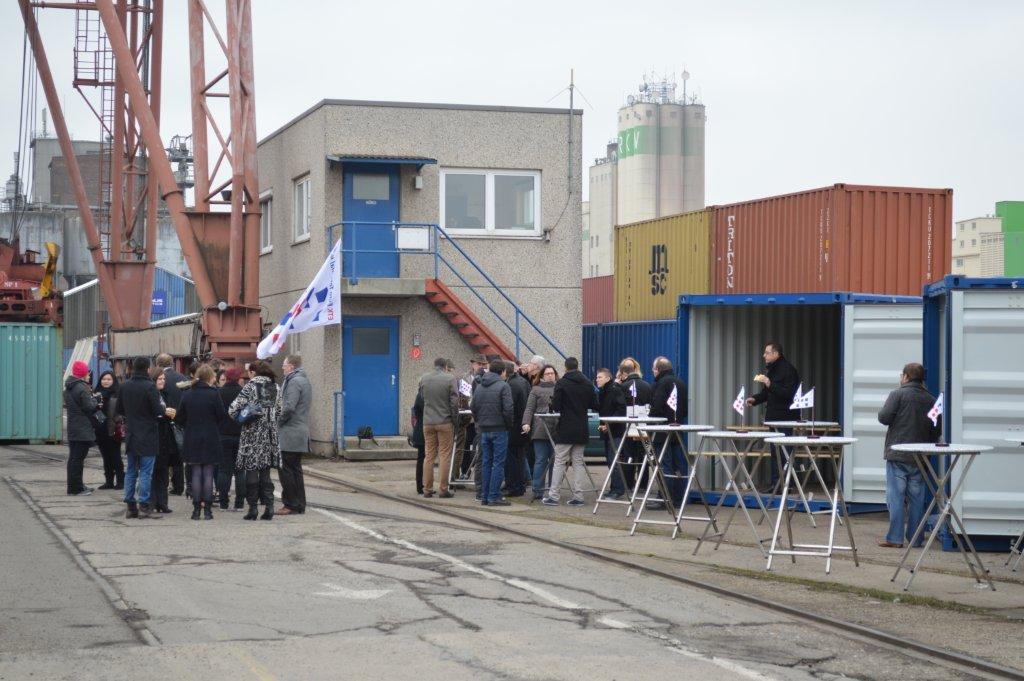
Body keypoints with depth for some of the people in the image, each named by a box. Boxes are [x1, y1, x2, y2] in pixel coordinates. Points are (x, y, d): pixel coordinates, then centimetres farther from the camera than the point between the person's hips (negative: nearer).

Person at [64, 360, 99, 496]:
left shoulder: (68, 388, 12)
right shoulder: (81, 388, -17)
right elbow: (89, 407, -19)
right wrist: (95, 400, 2)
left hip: (72, 428, 9)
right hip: (83, 429, -9)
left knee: (73, 457, 14)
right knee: (78, 458, -6)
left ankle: (73, 486, 20)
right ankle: (76, 488, -5)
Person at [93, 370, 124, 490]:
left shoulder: (118, 394, -5)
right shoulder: (96, 393, 10)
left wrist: (119, 427, -17)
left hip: (113, 430, -5)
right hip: (101, 430, 5)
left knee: (115, 457, 0)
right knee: (106, 457, 10)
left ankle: (120, 481, 7)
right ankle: (108, 481, 16)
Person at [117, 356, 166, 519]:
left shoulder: (125, 386, 3)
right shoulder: (150, 387, -15)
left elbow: (119, 410, 10)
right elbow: (157, 409, -17)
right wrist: (165, 411, 3)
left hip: (131, 436, 5)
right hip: (147, 436, -5)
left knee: (131, 472, 11)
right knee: (146, 472, -1)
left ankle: (130, 506, 12)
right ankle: (144, 505, -3)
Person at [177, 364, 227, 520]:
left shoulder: (187, 395, 0)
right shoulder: (213, 394, -11)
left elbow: (179, 418, 3)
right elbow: (222, 415, -7)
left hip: (192, 440, 3)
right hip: (210, 440, -3)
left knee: (196, 474, 7)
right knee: (208, 474, 3)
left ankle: (196, 509, 5)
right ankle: (207, 509, 1)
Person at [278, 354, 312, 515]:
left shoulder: (294, 382, -14)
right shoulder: (305, 381, 17)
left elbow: (289, 407, -23)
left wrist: (278, 422, -9)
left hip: (289, 434, -10)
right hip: (301, 433, 10)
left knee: (285, 470, -4)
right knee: (295, 470, 13)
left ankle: (291, 504, -4)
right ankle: (299, 504, 15)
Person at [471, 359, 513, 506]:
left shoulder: (479, 387, 10)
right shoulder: (503, 386, -10)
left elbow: (473, 408, 10)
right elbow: (508, 409, -15)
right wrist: (508, 425, -2)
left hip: (484, 430, 6)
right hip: (499, 429, -6)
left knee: (486, 463, 12)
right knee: (498, 463, -2)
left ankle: (485, 496, 13)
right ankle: (494, 497, -5)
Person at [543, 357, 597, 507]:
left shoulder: (562, 383, -10)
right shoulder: (587, 384, 4)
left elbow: (555, 407, -13)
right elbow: (595, 405, 7)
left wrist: (553, 402, 8)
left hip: (565, 430, -4)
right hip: (582, 430, 4)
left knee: (559, 462, 0)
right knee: (578, 462, 9)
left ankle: (553, 496, -2)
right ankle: (578, 496, 5)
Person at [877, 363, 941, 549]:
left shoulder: (897, 395, -7)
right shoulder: (931, 400, 7)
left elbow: (884, 417, -11)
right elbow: (938, 430, 10)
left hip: (898, 455, -4)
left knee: (895, 497, -2)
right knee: (916, 498, 9)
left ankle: (895, 538, -4)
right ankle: (915, 538, 12)